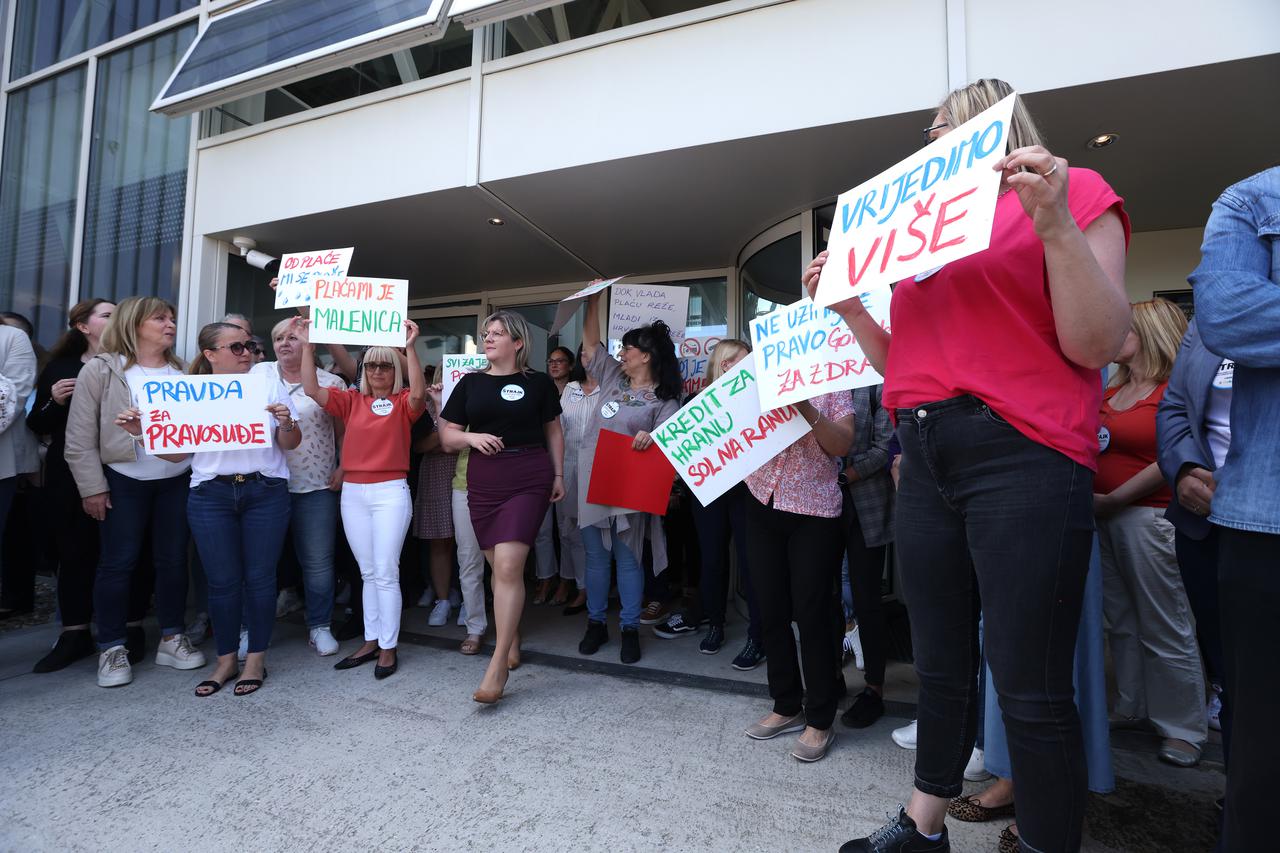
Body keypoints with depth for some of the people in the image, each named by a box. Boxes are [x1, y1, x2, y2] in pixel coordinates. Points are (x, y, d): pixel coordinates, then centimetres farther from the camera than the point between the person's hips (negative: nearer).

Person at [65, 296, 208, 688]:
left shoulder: (181, 372, 9)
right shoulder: (101, 369, -2)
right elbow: (81, 436, -4)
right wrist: (92, 487, -7)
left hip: (178, 481, 3)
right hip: (124, 481, -3)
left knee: (173, 560, 8)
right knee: (118, 563, 3)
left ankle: (172, 639, 20)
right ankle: (112, 649, 16)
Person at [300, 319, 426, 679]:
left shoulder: (403, 402, -1)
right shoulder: (352, 400, 10)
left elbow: (419, 393, -23)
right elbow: (312, 389, 0)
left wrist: (410, 348, -29)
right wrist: (307, 344, -5)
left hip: (390, 492, -5)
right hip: (352, 492, 5)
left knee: (386, 572, -2)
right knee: (368, 572, 13)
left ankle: (389, 647, 10)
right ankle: (371, 641, 24)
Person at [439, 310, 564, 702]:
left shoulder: (538, 383, 4)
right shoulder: (470, 382, 10)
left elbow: (553, 431, 12)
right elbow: (447, 436, 11)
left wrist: (558, 475, 7)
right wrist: (472, 437, -9)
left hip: (528, 478, -3)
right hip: (483, 480, 4)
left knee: (509, 566, -12)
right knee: (498, 567, 10)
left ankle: (498, 666, -5)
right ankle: (512, 640, 31)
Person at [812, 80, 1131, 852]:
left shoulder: (1075, 191, 6)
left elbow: (1097, 344, -6)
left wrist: (1055, 223, -15)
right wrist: (847, 303, 13)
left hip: (1023, 455, -6)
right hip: (926, 462, 6)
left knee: (1032, 687, 0)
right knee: (941, 664, 16)